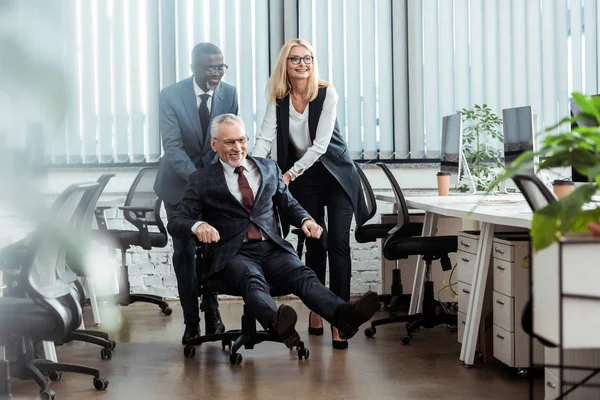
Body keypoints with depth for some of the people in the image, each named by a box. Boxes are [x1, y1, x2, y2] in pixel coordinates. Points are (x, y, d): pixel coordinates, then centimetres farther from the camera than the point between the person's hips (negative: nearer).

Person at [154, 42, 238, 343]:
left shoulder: (230, 94, -9)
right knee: (184, 253, 8)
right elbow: (172, 146, -21)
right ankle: (191, 321, 19)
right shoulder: (171, 96, -16)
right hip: (180, 184, -1)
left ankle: (211, 310, 25)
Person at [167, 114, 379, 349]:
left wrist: (305, 220, 1)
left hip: (273, 249, 3)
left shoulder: (269, 168, 20)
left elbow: (288, 204, 26)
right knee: (253, 281, -37)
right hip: (234, 254, -3)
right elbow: (175, 222, 4)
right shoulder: (202, 180, 9)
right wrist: (197, 225, -22)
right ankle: (276, 322, -67)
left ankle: (343, 314, -56)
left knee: (303, 275, -29)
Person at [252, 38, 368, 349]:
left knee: (338, 244, -12)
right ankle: (316, 311, 19)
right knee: (314, 245, 6)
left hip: (336, 174, -3)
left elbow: (320, 145, -21)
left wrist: (289, 175, -26)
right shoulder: (278, 100, -5)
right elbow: (264, 140, -11)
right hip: (303, 179, 3)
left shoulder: (326, 94, -15)